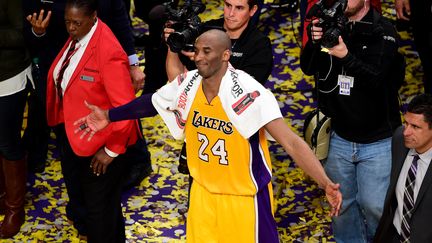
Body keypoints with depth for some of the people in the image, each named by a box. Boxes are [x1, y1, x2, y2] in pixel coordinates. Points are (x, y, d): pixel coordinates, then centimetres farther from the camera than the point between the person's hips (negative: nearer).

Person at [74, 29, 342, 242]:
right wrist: (109, 116, 15)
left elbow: (291, 141, -29)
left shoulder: (249, 93, -25)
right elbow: (151, 102, 15)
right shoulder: (187, 85, -6)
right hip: (203, 192, 6)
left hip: (245, 197, -5)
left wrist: (327, 184, -40)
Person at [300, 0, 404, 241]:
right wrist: (314, 42, -21)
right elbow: (308, 68, -2)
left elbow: (376, 78, -20)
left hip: (377, 140, -4)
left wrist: (346, 57, -34)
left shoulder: (384, 32, -10)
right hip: (339, 137, 4)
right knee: (341, 202, 14)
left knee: (374, 205, -2)